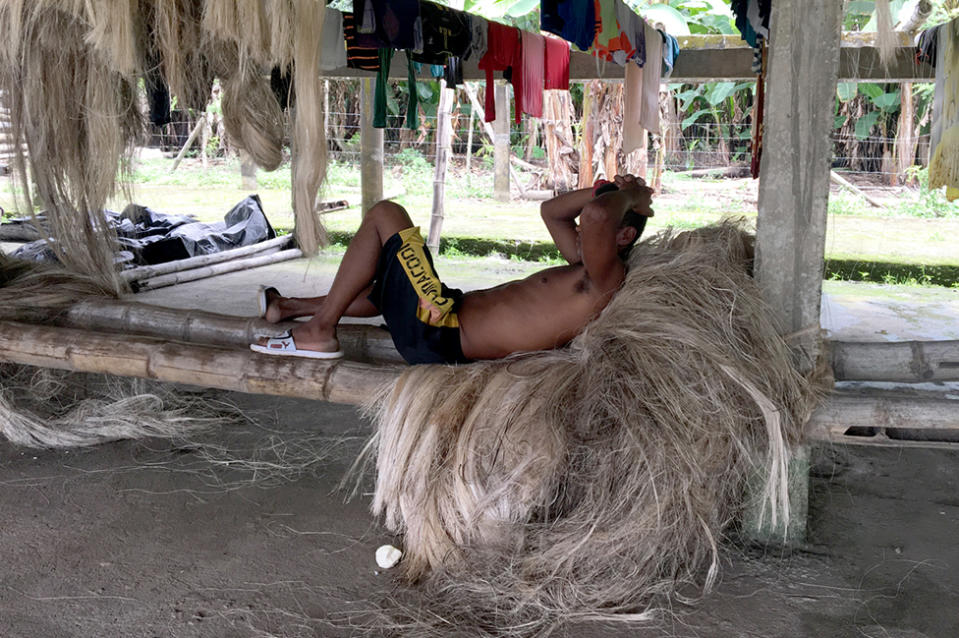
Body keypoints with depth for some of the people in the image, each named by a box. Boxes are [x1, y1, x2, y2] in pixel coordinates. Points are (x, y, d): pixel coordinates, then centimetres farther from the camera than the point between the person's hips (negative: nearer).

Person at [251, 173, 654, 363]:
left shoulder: (607, 280, -17)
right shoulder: (586, 273, 14)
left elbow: (596, 214, -37)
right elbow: (551, 211, 26)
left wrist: (628, 198, -14)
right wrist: (612, 191, 12)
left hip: (440, 338, -10)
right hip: (453, 322, 10)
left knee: (385, 214, -5)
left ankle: (319, 332, 0)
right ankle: (291, 308, 53)